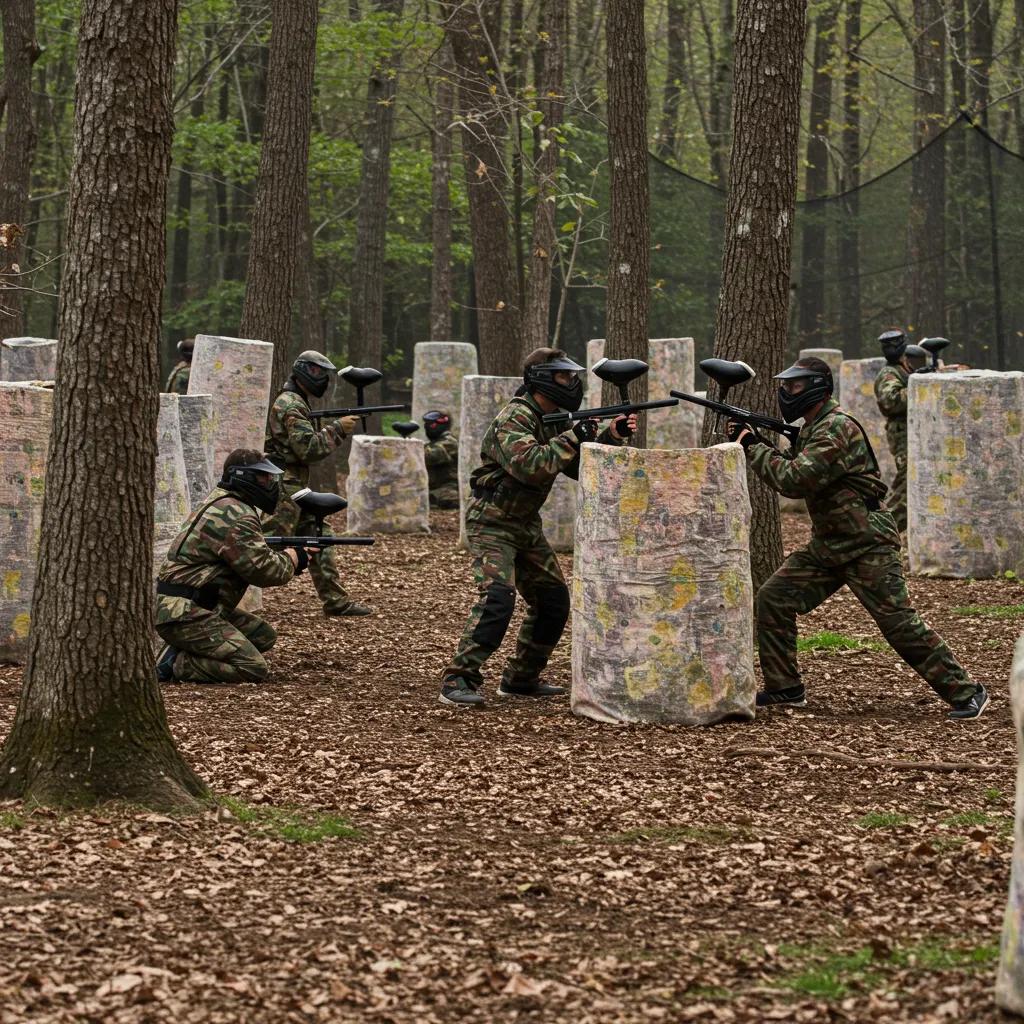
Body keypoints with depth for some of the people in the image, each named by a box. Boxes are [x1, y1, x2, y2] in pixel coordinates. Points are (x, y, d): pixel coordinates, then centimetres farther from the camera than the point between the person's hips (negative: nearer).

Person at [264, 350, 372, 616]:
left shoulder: (296, 403, 18)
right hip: (285, 487, -10)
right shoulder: (290, 405, -15)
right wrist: (337, 428, -16)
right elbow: (308, 448, -21)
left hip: (296, 487, 10)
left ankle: (336, 601, 10)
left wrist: (335, 428, 10)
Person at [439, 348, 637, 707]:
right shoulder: (514, 419, -19)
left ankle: (520, 679, 20)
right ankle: (458, 681, -24)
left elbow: (581, 467, 11)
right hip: (492, 522, -9)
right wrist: (573, 437, -27)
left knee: (553, 599, 9)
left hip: (526, 525, 9)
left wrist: (610, 437, -4)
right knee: (497, 597, -24)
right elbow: (529, 465, -33)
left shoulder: (554, 421, 9)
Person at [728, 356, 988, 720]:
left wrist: (752, 446, -16)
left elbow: (794, 481, -27)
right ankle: (784, 688, 12)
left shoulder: (837, 430, -20)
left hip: (867, 546, -9)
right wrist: (749, 441, 3)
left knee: (901, 624, -10)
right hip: (827, 546, 9)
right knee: (772, 598, 3)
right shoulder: (812, 429, 12)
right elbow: (792, 471, 16)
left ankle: (965, 693, -3)